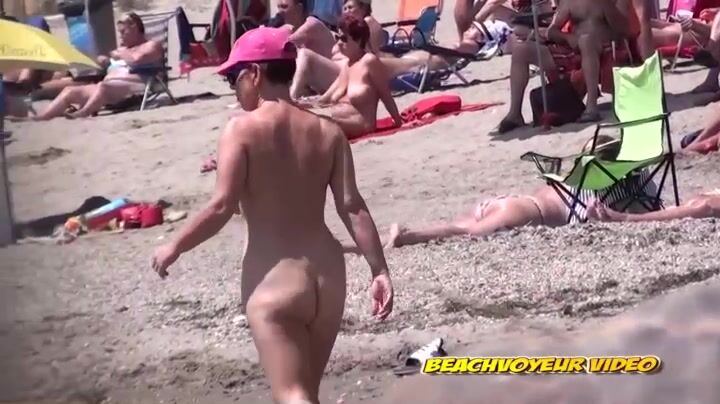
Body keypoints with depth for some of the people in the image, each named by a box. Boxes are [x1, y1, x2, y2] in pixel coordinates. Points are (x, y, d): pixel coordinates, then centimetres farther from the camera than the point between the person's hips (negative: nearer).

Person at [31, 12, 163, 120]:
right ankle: (38, 119, -22)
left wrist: (120, 54, 2)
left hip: (133, 90, -9)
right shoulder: (122, 49, 33)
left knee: (103, 86, -39)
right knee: (69, 91, -6)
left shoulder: (152, 46, 7)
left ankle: (80, 114, -61)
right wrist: (105, 62, 9)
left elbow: (137, 60, -14)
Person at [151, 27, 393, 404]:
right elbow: (352, 207, -2)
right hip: (326, 277, 6)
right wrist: (380, 271, 1)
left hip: (273, 282, -6)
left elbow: (221, 207, -15)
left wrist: (174, 248, -1)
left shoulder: (242, 129, -10)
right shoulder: (327, 130, 3)